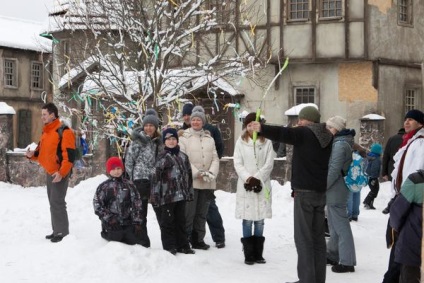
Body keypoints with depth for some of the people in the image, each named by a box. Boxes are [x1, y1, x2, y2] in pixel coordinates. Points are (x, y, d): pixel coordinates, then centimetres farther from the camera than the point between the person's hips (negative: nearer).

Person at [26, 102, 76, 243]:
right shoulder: (45, 132, 14)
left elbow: (69, 155, -20)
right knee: (53, 202, 13)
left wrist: (62, 172, -27)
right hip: (49, 173, 9)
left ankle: (63, 232, -3)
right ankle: (57, 231, 20)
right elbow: (42, 152, 23)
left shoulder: (64, 131, -14)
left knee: (57, 202, -9)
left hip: (59, 174, -9)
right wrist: (32, 154, 0)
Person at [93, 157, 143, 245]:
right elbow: (97, 205, -4)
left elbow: (137, 204, 8)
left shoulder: (129, 185, 8)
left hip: (128, 225, 3)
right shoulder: (104, 187, 0)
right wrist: (108, 218, -12)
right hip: (112, 225, -3)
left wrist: (137, 222, 1)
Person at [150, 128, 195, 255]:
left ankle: (183, 245, 20)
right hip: (167, 196, -5)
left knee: (181, 221, 12)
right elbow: (156, 177, -9)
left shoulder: (183, 157, 11)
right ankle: (169, 247, 8)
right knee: (167, 222, 1)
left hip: (181, 196, 5)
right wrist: (155, 196, -13)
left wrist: (190, 192, 14)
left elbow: (188, 175, 17)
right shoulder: (162, 158, -5)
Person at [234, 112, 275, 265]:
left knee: (260, 220, 3)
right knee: (247, 219, -3)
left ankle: (258, 254, 10)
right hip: (245, 186, 0)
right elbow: (238, 164, 1)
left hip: (262, 186, 0)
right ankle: (248, 254, 1)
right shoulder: (241, 142, 5)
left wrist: (257, 179, -11)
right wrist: (249, 178, -12)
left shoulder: (267, 142, 3)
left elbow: (269, 164, -1)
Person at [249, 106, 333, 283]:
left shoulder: (304, 133, -9)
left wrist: (261, 129, -36)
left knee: (304, 238, -6)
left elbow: (282, 133, -27)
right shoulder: (328, 137, 13)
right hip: (321, 192, 7)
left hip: (305, 191, -7)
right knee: (318, 237, 11)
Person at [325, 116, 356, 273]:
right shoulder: (343, 142, 14)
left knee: (340, 225, -7)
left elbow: (334, 169, -22)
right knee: (335, 224, 18)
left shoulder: (339, 144, -17)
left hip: (335, 190, -10)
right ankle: (333, 255, 30)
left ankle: (347, 262, -4)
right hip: (336, 190, 10)